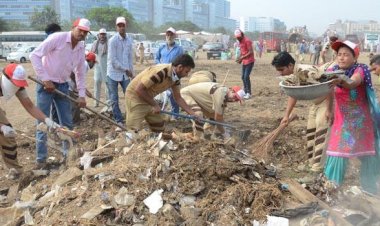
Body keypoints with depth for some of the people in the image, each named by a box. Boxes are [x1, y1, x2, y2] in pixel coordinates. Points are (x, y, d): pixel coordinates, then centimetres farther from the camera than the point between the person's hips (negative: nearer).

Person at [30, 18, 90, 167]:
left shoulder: (81, 48, 3)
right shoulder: (57, 38, -17)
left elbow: (80, 73, 11)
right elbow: (35, 55, -19)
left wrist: (81, 95, 6)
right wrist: (45, 79, -21)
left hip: (63, 86, 6)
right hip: (46, 85, -6)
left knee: (67, 122, 10)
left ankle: (68, 153, 25)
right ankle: (41, 159, 9)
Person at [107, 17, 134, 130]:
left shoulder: (129, 40, 6)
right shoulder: (113, 40, -12)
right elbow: (113, 60, -15)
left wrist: (131, 72, 9)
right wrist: (126, 70, -13)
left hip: (125, 74, 4)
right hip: (113, 73, -4)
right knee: (114, 99, 2)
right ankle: (119, 122, 10)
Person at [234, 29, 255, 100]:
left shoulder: (247, 41, -15)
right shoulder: (240, 41, 12)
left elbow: (251, 52, -19)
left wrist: (242, 58, -22)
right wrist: (240, 58, 2)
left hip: (249, 61, -9)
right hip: (244, 61, 9)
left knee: (246, 76, -13)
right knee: (243, 77, 8)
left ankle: (249, 93, -7)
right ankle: (245, 91, 16)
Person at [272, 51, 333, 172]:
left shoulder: (308, 71, -31)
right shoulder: (293, 75, -3)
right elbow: (293, 95, 9)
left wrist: (328, 110, -29)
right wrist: (286, 115, 7)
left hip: (326, 101, -9)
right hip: (315, 103, 9)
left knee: (320, 133, -11)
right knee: (310, 132, 13)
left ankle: (318, 166, -5)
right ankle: (312, 162, 25)